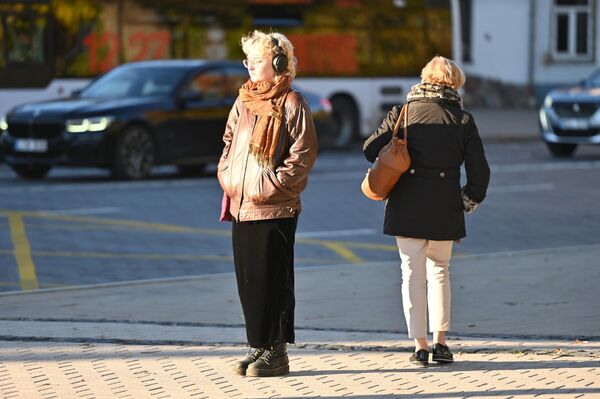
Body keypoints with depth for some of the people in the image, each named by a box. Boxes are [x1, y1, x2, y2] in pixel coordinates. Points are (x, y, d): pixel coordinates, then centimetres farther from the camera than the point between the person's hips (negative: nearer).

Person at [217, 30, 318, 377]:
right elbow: (229, 143, 24)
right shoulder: (244, 102, 14)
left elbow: (303, 154, -11)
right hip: (241, 204, 7)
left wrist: (270, 185, -15)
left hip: (275, 208, -7)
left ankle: (276, 352, 2)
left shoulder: (292, 104, -7)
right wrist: (227, 177, 8)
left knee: (272, 281, -4)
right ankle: (258, 347, 17)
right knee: (247, 280, 9)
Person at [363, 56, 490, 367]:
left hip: (407, 206, -1)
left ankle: (420, 346, 4)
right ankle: (440, 343, 11)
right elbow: (480, 171, -1)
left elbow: (370, 149, -2)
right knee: (439, 271, 17)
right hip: (445, 208, 1)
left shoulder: (404, 112, 2)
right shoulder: (463, 120, 1)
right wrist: (469, 201, 12)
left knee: (413, 274, 6)